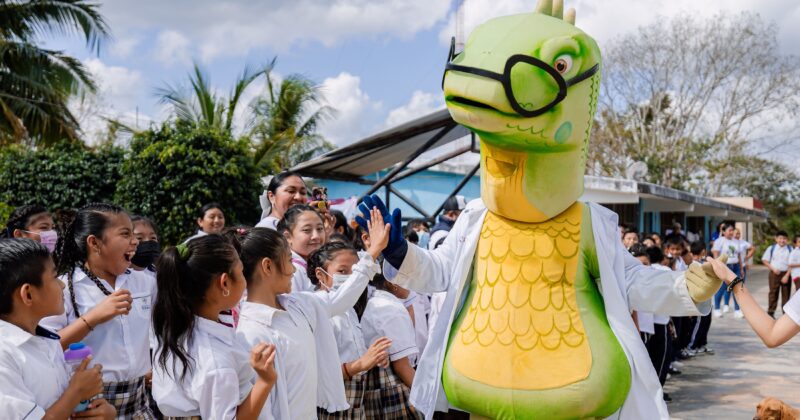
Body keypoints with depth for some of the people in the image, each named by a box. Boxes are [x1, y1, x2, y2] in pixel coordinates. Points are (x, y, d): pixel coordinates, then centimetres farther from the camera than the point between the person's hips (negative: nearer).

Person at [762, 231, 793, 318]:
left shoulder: (790, 249, 1)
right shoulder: (771, 248, 2)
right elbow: (764, 260, 5)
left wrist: (787, 275, -9)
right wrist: (773, 269, -7)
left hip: (786, 274, 0)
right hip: (775, 274, 0)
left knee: (786, 293, 4)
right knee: (773, 293, 2)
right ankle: (770, 312, 9)